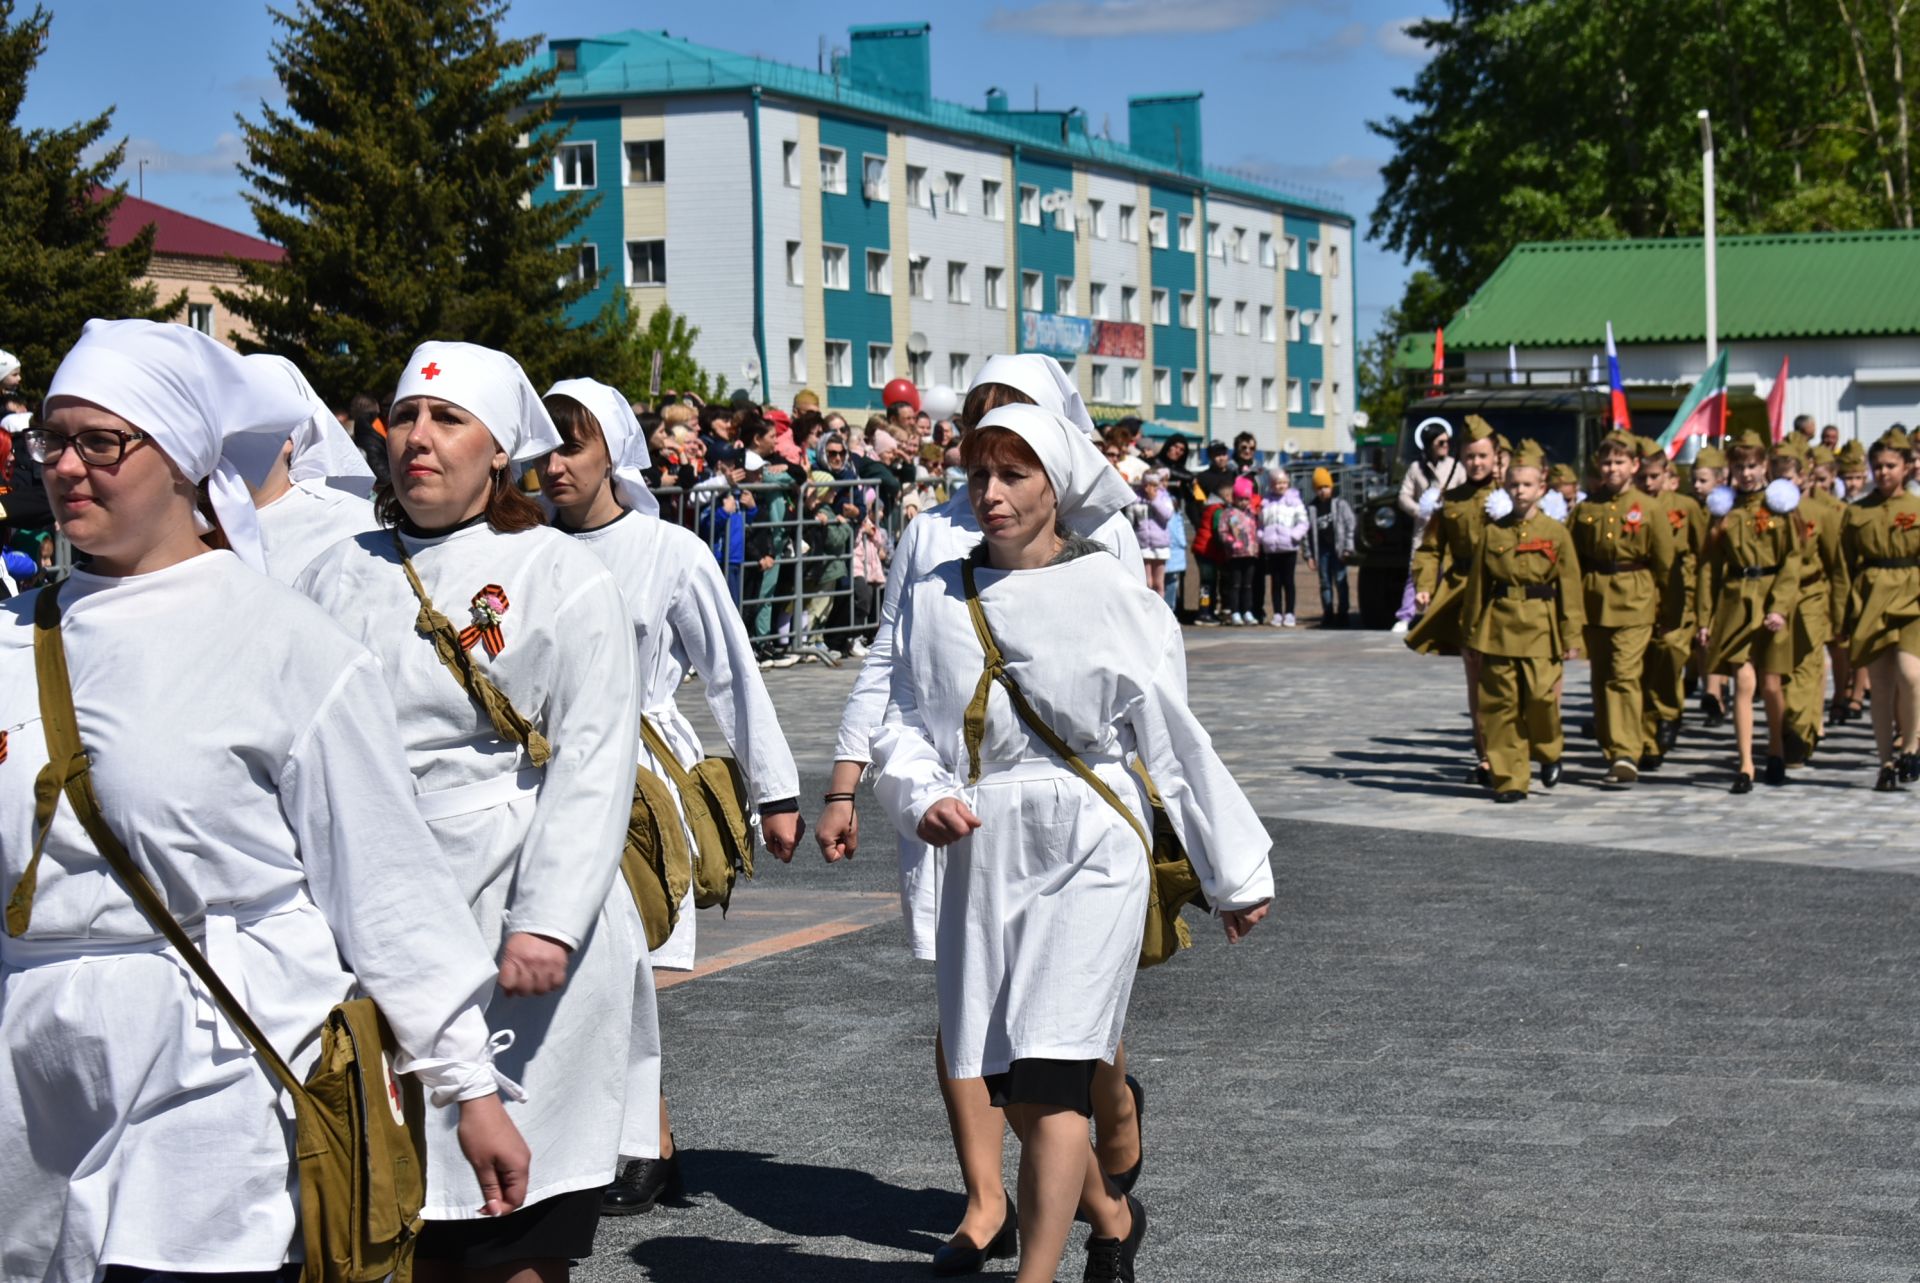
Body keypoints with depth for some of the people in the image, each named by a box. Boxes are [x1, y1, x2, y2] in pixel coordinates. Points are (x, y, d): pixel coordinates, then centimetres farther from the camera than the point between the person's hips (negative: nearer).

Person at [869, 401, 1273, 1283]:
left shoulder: (1114, 598, -3)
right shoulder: (936, 601, 5)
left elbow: (1174, 744, 2)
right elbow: (906, 725, 7)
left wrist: (1236, 873, 7)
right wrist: (923, 798, -16)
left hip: (1089, 855, -4)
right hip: (984, 858, 4)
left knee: (1048, 1082, -13)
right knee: (1008, 1087, 11)